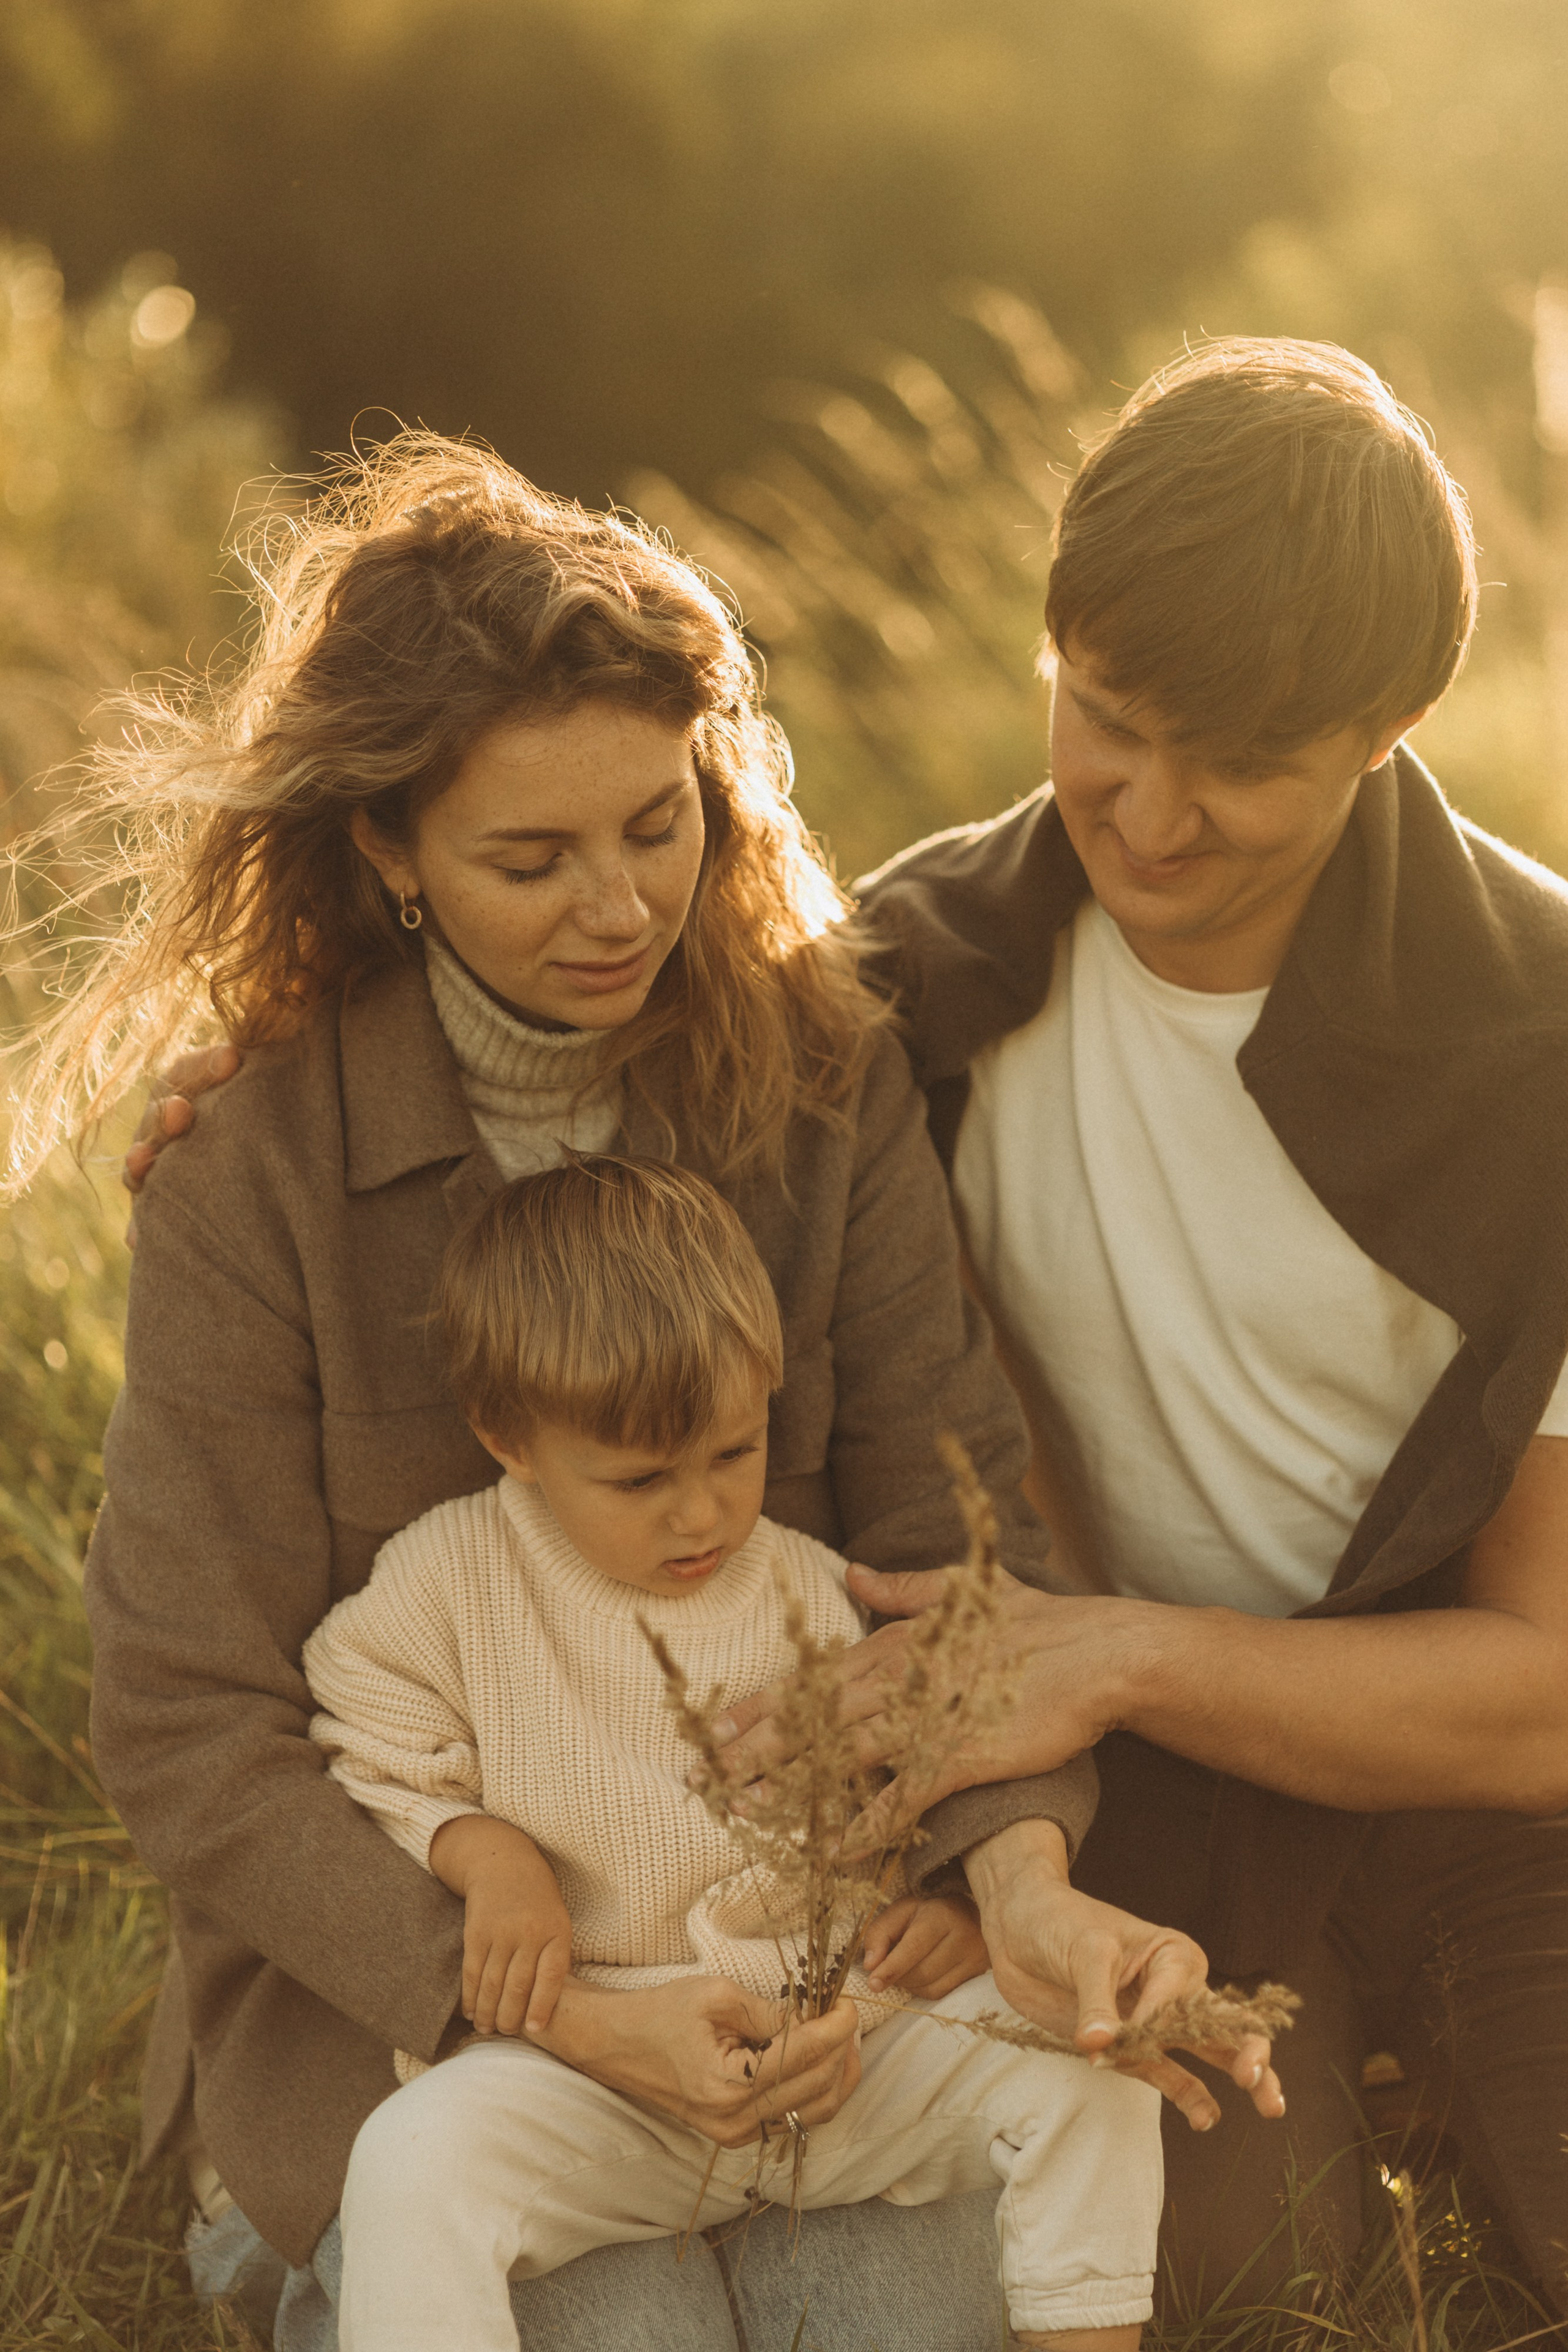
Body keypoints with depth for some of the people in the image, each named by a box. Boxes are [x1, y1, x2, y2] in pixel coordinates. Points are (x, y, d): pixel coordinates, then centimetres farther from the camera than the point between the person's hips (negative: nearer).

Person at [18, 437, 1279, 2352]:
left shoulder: (827, 1085, -3)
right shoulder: (249, 1189, -13)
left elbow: (947, 1517, -6)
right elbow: (190, 1733, -13)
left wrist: (1023, 1866, -26)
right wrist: (556, 2010, -24)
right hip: (400, 1962, -2)